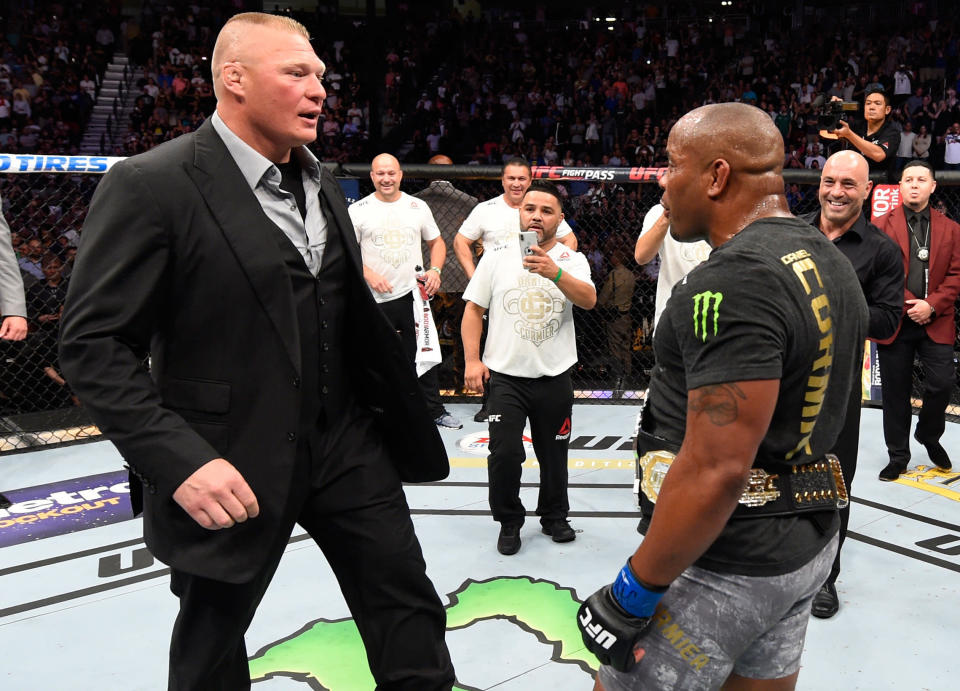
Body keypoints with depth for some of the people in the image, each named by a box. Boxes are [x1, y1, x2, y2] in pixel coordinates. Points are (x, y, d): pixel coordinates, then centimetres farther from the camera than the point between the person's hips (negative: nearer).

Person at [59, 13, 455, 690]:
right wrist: (179, 461, -24)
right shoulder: (150, 186, -15)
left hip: (347, 441, 6)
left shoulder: (322, 184, 9)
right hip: (232, 464, -5)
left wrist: (389, 401, 8)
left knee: (408, 603, 12)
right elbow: (95, 343, -16)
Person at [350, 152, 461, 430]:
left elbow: (436, 243, 14)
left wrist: (435, 270, -4)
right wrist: (370, 276, -15)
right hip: (376, 299, -1)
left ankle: (435, 411, 18)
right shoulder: (358, 210, -1)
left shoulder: (418, 207, 6)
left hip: (413, 293, 2)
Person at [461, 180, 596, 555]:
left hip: (555, 376, 1)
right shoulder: (496, 257, 2)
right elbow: (473, 309, 4)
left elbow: (588, 300, -18)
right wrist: (472, 361, -4)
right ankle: (508, 522, 15)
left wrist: (555, 273, -36)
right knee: (504, 453, -8)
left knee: (554, 453, 12)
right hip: (505, 374, -1)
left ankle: (554, 516, 34)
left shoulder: (572, 260, 1)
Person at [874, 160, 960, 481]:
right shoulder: (882, 225, 2)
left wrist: (932, 304, -11)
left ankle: (929, 436, 24)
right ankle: (898, 457, 20)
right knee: (895, 391, 6)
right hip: (894, 322, -1)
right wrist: (904, 303, -13)